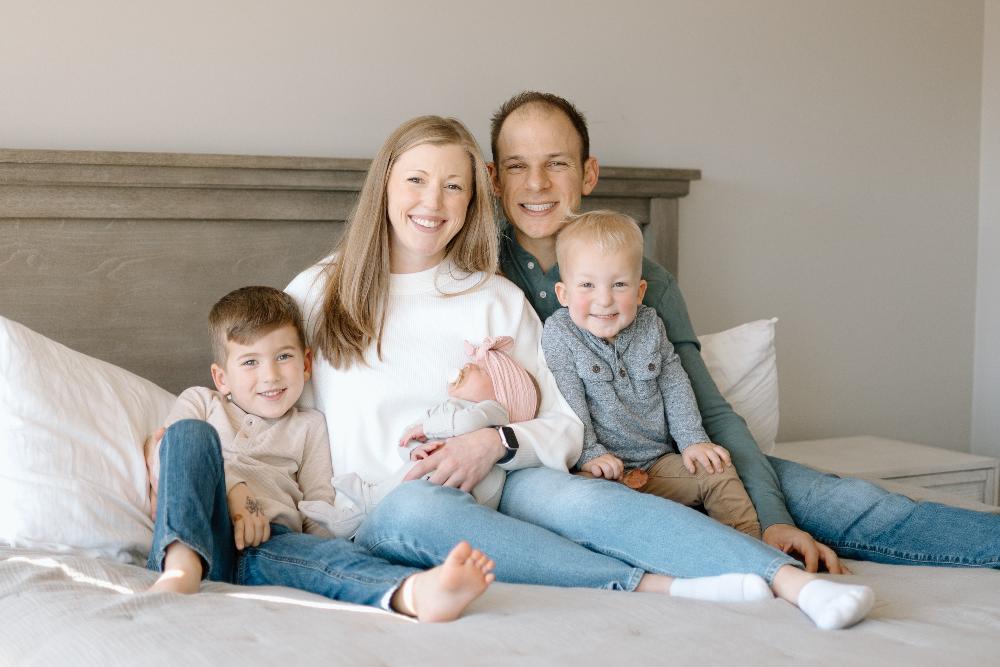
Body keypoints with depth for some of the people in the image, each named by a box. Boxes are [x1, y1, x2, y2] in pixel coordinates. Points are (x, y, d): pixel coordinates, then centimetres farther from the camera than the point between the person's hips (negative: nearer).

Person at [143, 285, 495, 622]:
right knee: (191, 432, -24)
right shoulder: (199, 402, 25)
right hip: (191, 536, 0)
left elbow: (318, 510, 16)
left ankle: (416, 593, -69)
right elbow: (160, 459, 6)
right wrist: (233, 491, -13)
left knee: (332, 554, -34)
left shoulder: (308, 426, 28)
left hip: (267, 544, 0)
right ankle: (182, 568, -49)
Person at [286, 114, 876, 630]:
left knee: (576, 494, -32)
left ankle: (795, 580, -45)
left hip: (493, 495, 1)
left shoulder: (497, 299, 13)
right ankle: (652, 583, -37)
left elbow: (566, 429, 9)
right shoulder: (315, 294, 11)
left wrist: (499, 442, -12)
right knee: (414, 504, -37)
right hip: (378, 514, -1)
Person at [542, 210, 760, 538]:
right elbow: (567, 403, -12)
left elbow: (675, 387, 11)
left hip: (660, 460, 5)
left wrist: (693, 440, 3)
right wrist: (588, 453, -19)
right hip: (603, 466, -4)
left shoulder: (649, 327, 6)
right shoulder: (558, 334, -6)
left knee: (719, 474, -8)